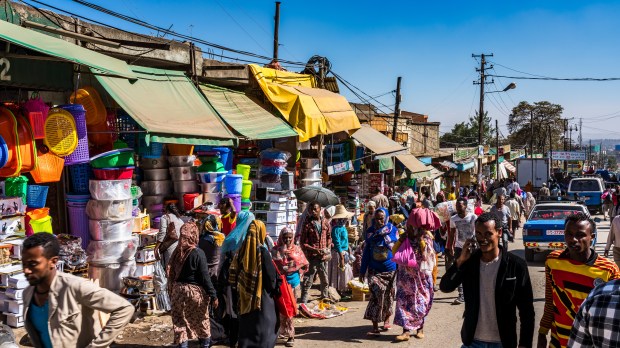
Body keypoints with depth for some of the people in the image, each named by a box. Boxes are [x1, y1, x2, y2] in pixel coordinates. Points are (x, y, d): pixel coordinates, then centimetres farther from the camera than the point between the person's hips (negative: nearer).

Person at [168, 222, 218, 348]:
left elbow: (171, 273, 5)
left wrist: (172, 292, 15)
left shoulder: (177, 252, -1)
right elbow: (205, 277, -16)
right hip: (195, 291, -4)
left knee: (180, 321, 10)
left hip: (178, 290, 4)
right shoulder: (198, 253, -16)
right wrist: (213, 295, -10)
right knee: (201, 320, 15)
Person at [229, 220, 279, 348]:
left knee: (246, 323, 16)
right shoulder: (262, 251, -17)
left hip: (245, 294, 6)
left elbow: (234, 272, 4)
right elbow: (271, 274, -13)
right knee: (262, 324, 5)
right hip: (261, 294, -6)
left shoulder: (243, 249, -1)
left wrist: (240, 287, 16)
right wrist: (274, 288, 4)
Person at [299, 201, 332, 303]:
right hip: (312, 257, -5)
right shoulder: (307, 224, -9)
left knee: (325, 281, 19)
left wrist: (328, 248, 0)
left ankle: (324, 298, 37)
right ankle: (303, 302, 5)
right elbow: (302, 243, -7)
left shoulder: (325, 222, 4)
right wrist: (314, 250, -18)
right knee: (308, 281, -2)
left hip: (323, 256, 5)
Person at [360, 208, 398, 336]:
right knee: (376, 294, -15)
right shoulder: (370, 232, 2)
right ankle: (375, 327, -11)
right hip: (374, 270, 0)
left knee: (388, 296, 11)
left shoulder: (393, 230, -4)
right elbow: (366, 252, 8)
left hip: (390, 270, 0)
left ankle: (386, 319, 37)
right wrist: (362, 271, 8)